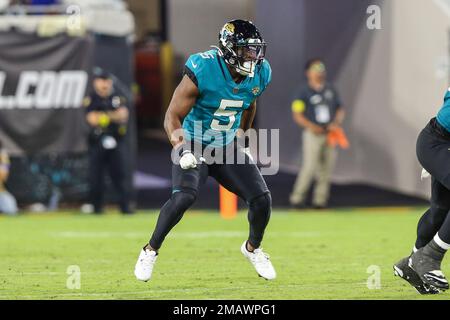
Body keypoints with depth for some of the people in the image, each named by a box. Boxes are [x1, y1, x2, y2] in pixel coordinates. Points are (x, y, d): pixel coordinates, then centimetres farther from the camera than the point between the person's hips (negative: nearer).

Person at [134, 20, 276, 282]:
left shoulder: (259, 74, -8)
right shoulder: (203, 72, -26)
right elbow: (173, 116, -22)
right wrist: (181, 148, -39)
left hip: (226, 148, 5)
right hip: (193, 147, -5)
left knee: (262, 199, -5)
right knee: (184, 196, -29)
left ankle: (253, 248, 26)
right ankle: (150, 251, -8)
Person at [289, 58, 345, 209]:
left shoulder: (330, 90, 11)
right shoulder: (304, 92, -4)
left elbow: (340, 109, 16)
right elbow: (297, 114, -7)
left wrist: (337, 122, -4)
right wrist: (311, 126, -19)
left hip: (329, 133, 5)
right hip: (313, 134, -5)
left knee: (327, 167, 3)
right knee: (310, 166, -14)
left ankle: (320, 199, 10)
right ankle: (297, 198, -4)